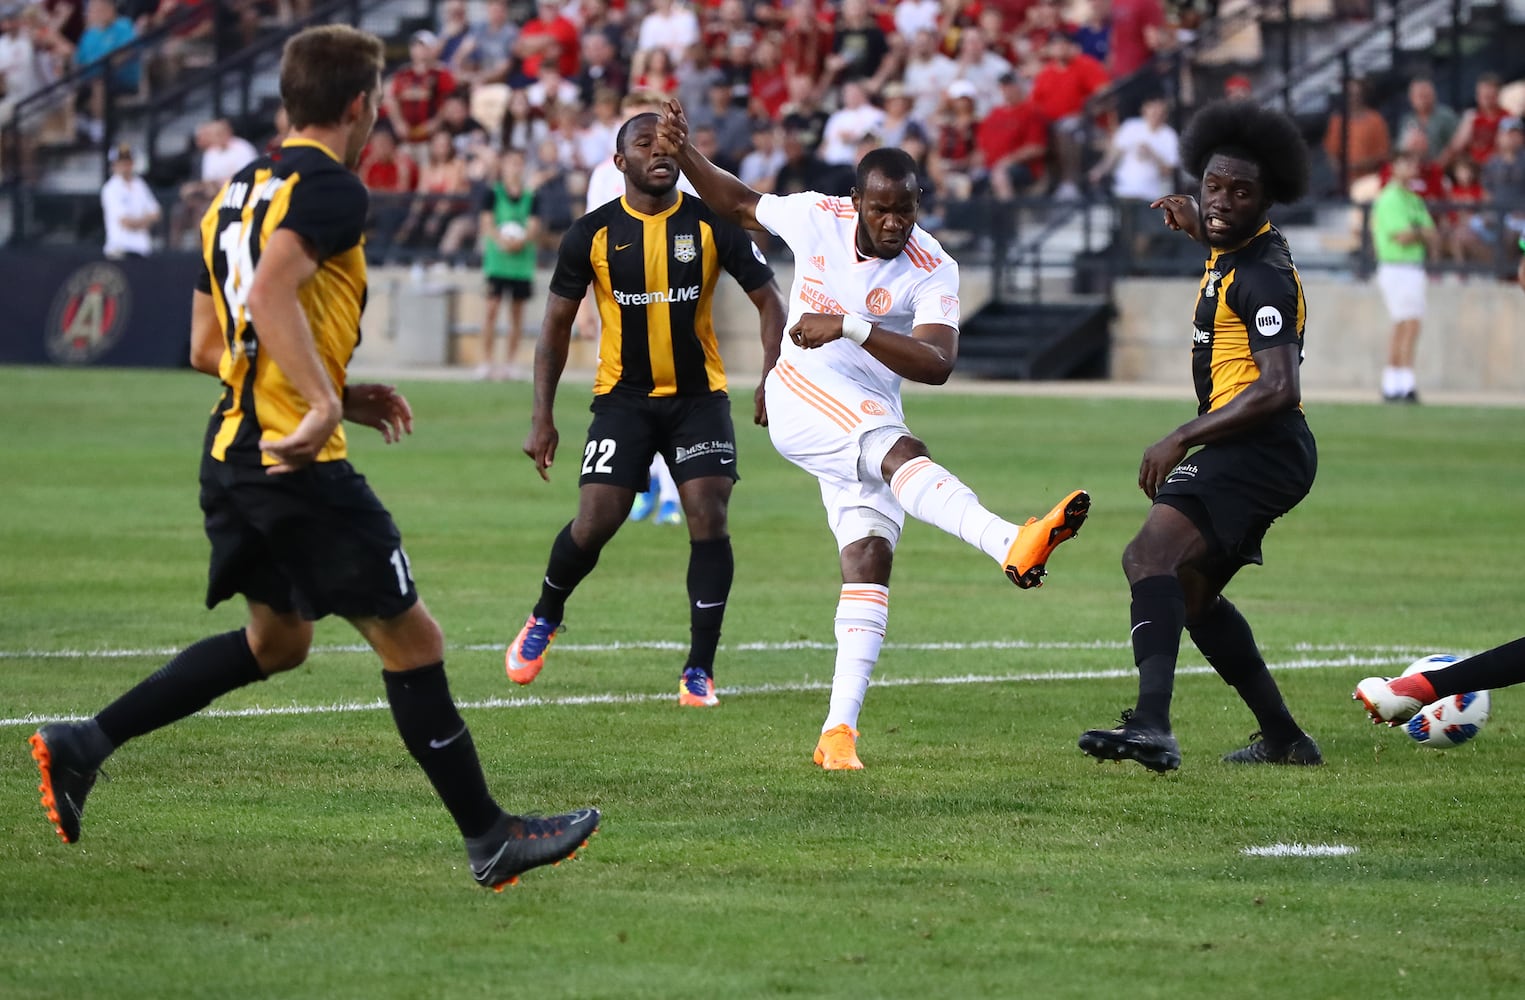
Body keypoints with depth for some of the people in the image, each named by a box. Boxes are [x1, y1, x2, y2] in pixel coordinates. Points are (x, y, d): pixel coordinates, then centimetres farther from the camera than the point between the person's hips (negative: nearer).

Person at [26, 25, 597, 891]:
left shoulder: (237, 193, 17)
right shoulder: (329, 187, -11)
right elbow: (270, 293, -27)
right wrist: (324, 406, -32)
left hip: (234, 452, 9)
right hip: (299, 463, -9)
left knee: (277, 640, 23)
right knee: (411, 640, -1)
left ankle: (82, 745, 17)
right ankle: (490, 837, 4)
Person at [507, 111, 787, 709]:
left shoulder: (712, 225, -5)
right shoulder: (592, 234, -5)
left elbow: (768, 299, 2)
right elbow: (556, 325, 3)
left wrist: (770, 379, -13)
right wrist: (542, 417, -3)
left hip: (699, 396, 0)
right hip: (624, 396, 0)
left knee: (709, 520, -13)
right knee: (594, 523, -10)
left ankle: (699, 672, -5)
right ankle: (544, 620, 22)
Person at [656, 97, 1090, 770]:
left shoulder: (931, 272, -9)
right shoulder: (817, 218, -3)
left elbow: (936, 364, -24)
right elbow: (736, 203, 17)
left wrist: (851, 326, -32)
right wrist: (683, 152, 6)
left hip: (868, 419, 3)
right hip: (802, 395, -3)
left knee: (869, 563, -10)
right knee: (901, 452, -31)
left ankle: (839, 731, -11)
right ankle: (1012, 543, -57)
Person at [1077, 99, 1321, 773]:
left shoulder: (1263, 276, -16)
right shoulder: (1234, 253, 13)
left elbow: (1278, 390, -25)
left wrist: (1183, 438, -23)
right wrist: (1198, 230, 27)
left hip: (1260, 448, -11)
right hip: (1253, 456, 11)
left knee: (1153, 555, -28)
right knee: (1190, 590, 24)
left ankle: (1151, 727, -47)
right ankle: (1284, 739, 30)